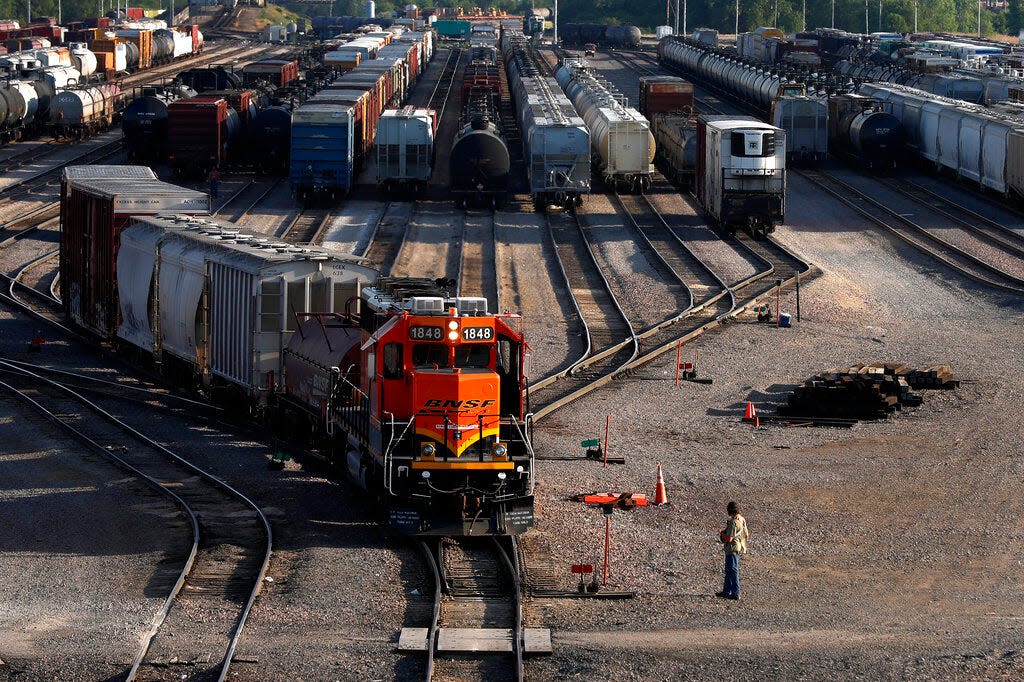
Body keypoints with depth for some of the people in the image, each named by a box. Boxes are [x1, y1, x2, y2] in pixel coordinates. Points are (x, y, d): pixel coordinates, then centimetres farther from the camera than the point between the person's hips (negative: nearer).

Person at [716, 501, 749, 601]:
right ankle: (726, 591, 26)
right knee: (729, 570, 18)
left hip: (732, 548, -9)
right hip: (740, 547, 9)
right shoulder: (742, 520, 6)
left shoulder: (733, 522, -22)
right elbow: (746, 535, 15)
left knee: (733, 570, -4)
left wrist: (722, 534, -5)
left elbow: (729, 539, -24)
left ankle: (735, 593, -3)